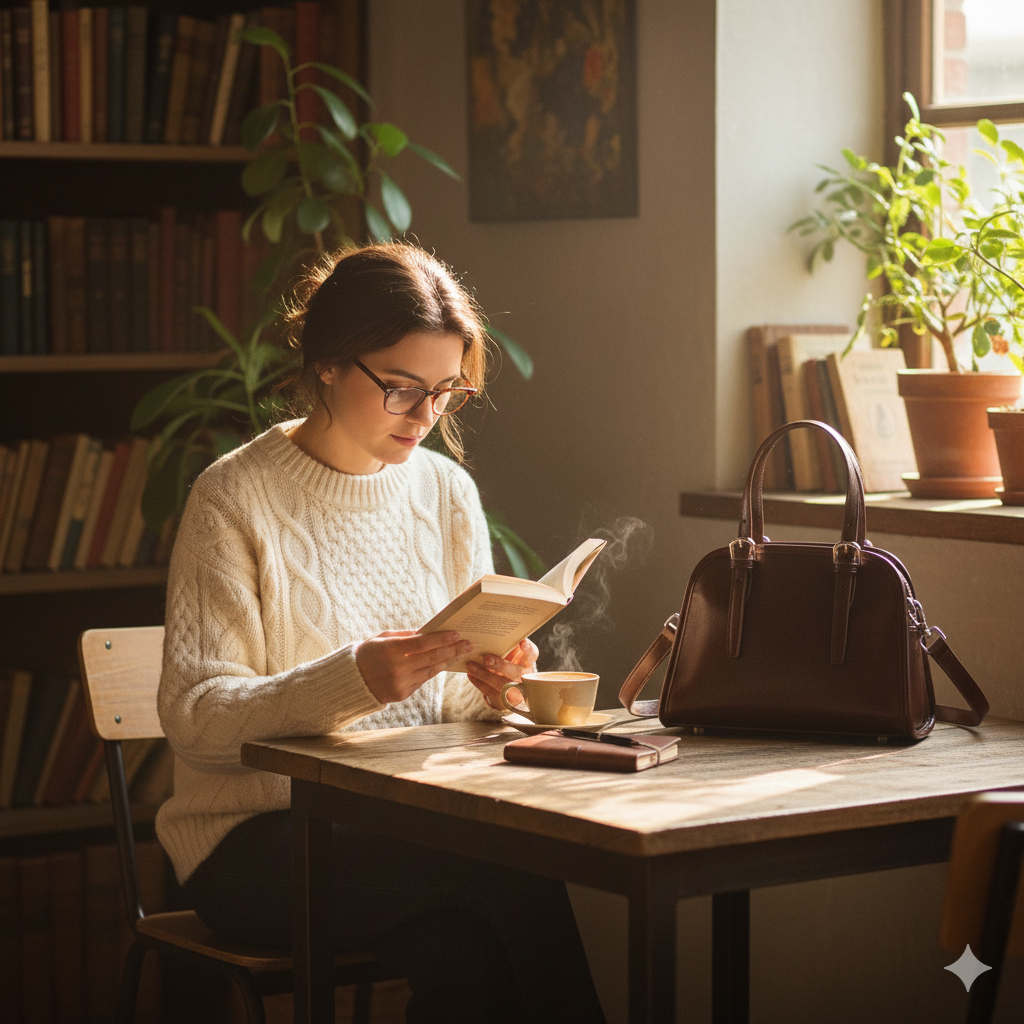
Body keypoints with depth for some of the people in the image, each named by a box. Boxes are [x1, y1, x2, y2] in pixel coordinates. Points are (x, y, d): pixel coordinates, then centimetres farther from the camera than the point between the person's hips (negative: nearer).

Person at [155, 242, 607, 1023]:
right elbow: (195, 715, -14)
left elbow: (451, 703, 13)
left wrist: (488, 684, -12)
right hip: (255, 840, -4)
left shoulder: (448, 494, 11)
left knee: (467, 953, -30)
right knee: (515, 871, -29)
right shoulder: (235, 498, -6)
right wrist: (352, 679, -29)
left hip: (412, 825, 4)